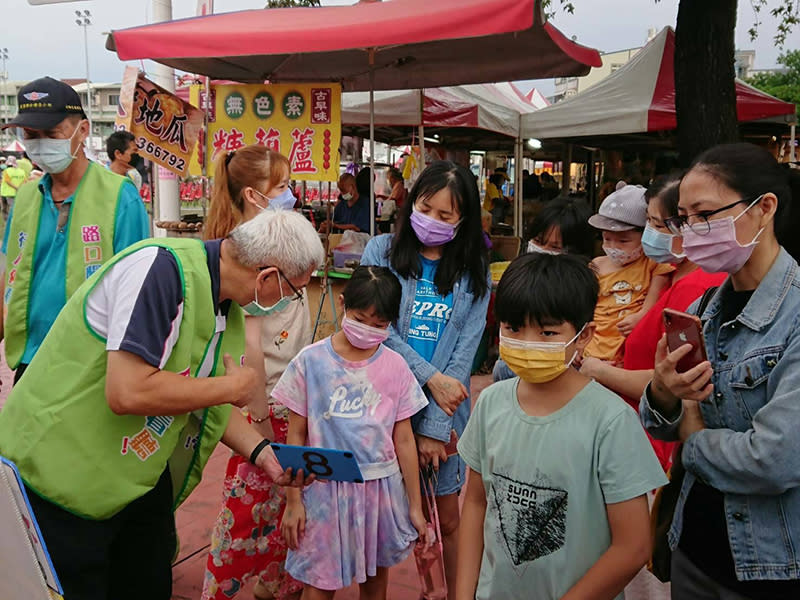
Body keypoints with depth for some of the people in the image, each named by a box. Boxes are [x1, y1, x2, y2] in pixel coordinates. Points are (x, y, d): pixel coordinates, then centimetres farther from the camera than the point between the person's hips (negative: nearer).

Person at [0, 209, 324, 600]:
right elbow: (128, 392, -35)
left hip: (142, 476, 8)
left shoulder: (229, 309, 0)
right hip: (59, 474, -8)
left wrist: (262, 452, -1)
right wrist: (234, 386, -22)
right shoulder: (162, 268, -27)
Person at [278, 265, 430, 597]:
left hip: (381, 488, 2)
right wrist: (293, 501, 0)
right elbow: (296, 436, -1)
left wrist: (415, 506, 5)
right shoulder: (311, 361, -8)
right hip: (325, 490, -2)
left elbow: (403, 439, 2)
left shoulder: (395, 366, -3)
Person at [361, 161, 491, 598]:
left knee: (448, 516, 11)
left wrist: (435, 427, -11)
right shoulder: (382, 251, -1)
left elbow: (464, 351, -4)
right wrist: (430, 377, -16)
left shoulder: (474, 272, 2)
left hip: (444, 407, 1)